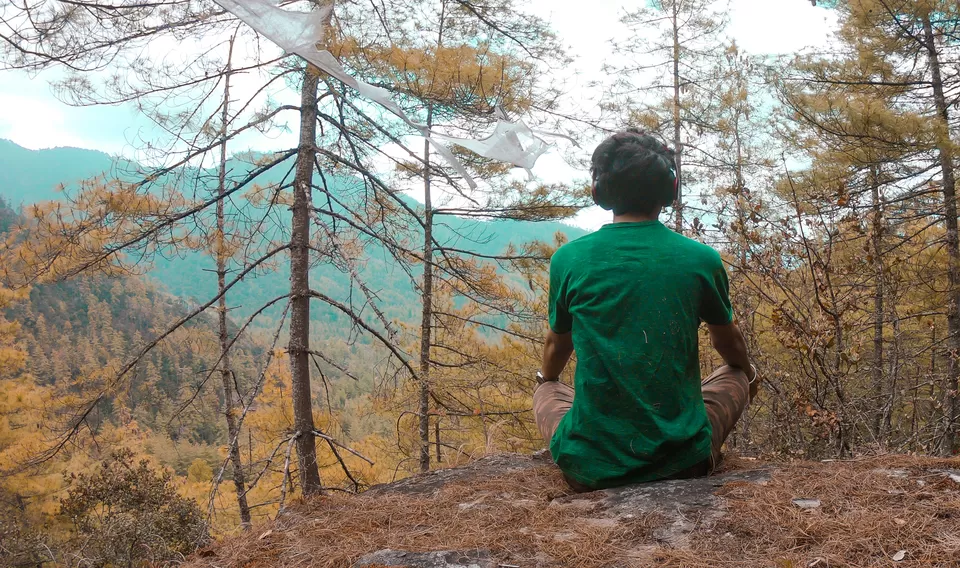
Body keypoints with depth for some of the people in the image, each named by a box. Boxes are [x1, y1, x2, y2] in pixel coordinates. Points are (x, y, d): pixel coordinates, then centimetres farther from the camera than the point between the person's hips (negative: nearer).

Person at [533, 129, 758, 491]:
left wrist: (546, 378, 39)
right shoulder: (701, 260, -5)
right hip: (683, 461, 0)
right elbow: (729, 343, 15)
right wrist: (749, 375, 40)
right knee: (735, 378, 28)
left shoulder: (568, 260, -5)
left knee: (547, 390, 32)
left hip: (590, 469, 1)